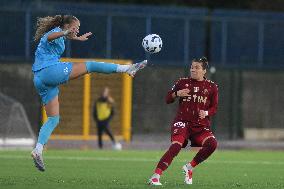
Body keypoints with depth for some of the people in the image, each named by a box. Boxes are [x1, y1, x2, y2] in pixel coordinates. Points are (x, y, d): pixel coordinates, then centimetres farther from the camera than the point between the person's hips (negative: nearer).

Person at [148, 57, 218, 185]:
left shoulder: (211, 87, 7)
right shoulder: (183, 82, 7)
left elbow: (214, 108, 11)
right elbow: (168, 99, 11)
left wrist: (206, 113, -11)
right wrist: (177, 94, -10)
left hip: (201, 125, 2)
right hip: (182, 122, -2)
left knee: (212, 144, -24)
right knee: (176, 146, -26)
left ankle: (189, 168, -2)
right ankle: (155, 176, -25)